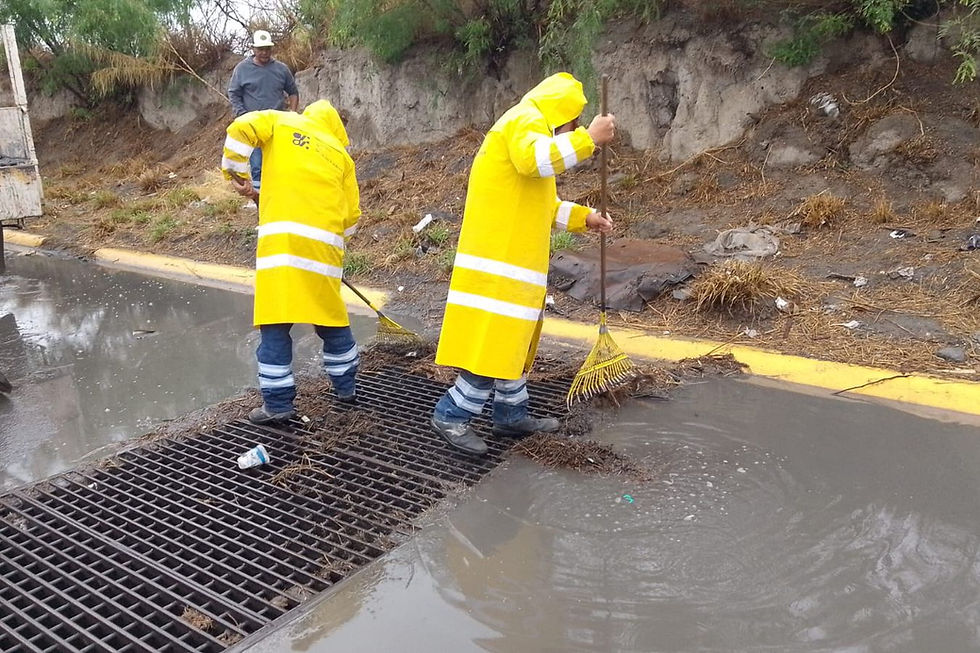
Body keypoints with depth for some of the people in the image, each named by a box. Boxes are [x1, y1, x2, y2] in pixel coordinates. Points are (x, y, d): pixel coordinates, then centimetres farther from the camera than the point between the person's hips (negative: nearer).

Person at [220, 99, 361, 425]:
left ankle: (278, 402, 5)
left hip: (281, 240, -3)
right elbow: (352, 214, 15)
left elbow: (241, 129, -2)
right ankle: (346, 387, 30)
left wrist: (235, 172, 11)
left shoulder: (281, 122, 15)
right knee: (331, 319, 17)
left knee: (275, 325, 2)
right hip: (325, 246, 3)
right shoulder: (341, 154, 19)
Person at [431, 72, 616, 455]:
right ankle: (451, 416, -1)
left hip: (514, 259, 11)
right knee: (493, 341, -10)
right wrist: (588, 138, -23)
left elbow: (540, 204, 31)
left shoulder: (529, 129, 27)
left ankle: (511, 416, 25)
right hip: (498, 260, -11)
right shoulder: (526, 119, -6)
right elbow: (535, 160, -31)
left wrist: (583, 217, 24)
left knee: (512, 340, 15)